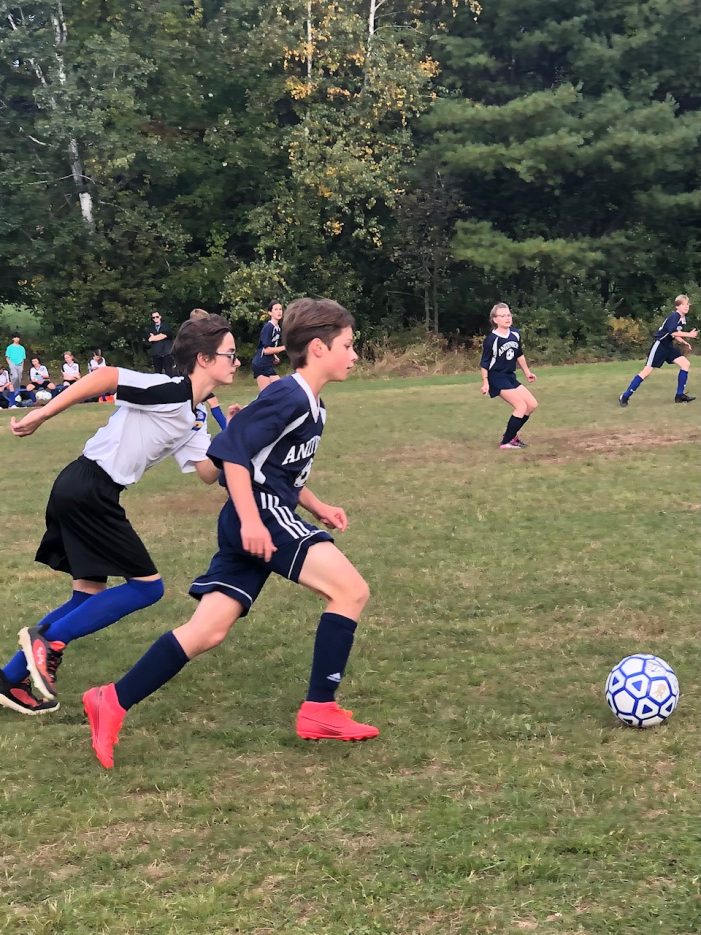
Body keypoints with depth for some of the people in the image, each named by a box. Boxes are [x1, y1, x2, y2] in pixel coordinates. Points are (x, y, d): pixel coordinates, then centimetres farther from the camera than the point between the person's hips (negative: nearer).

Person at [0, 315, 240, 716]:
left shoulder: (193, 419, 14)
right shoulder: (169, 390, -14)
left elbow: (209, 472, 8)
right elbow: (105, 376, -22)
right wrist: (43, 414, -21)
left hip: (85, 494, 10)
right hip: (88, 490, -10)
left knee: (90, 594, 14)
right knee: (148, 586, -4)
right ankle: (50, 639, -3)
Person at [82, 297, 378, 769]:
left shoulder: (311, 406, 18)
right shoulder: (289, 396, -13)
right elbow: (233, 450, -18)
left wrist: (319, 508, 21)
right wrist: (250, 519, -22)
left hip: (260, 519, 10)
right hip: (260, 515, -10)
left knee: (209, 630, 5)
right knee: (351, 590, -11)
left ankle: (113, 701, 5)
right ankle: (320, 711, -6)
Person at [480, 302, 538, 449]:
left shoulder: (515, 334, 2)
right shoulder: (491, 340, -19)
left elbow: (519, 355, 18)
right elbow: (484, 363, -14)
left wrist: (527, 372, 22)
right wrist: (485, 383, -18)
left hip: (510, 377, 8)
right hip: (497, 378, -8)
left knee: (532, 404, 6)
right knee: (521, 406, -16)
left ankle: (510, 434, 17)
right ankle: (506, 442, -7)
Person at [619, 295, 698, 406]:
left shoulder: (682, 319, 11)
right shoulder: (674, 316, -18)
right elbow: (672, 332, -32)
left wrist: (684, 343, 10)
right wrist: (689, 334, -27)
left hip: (668, 346, 9)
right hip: (659, 345, -9)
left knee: (685, 364, -1)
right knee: (647, 371, -10)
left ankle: (680, 395, 4)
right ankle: (625, 396, -5)